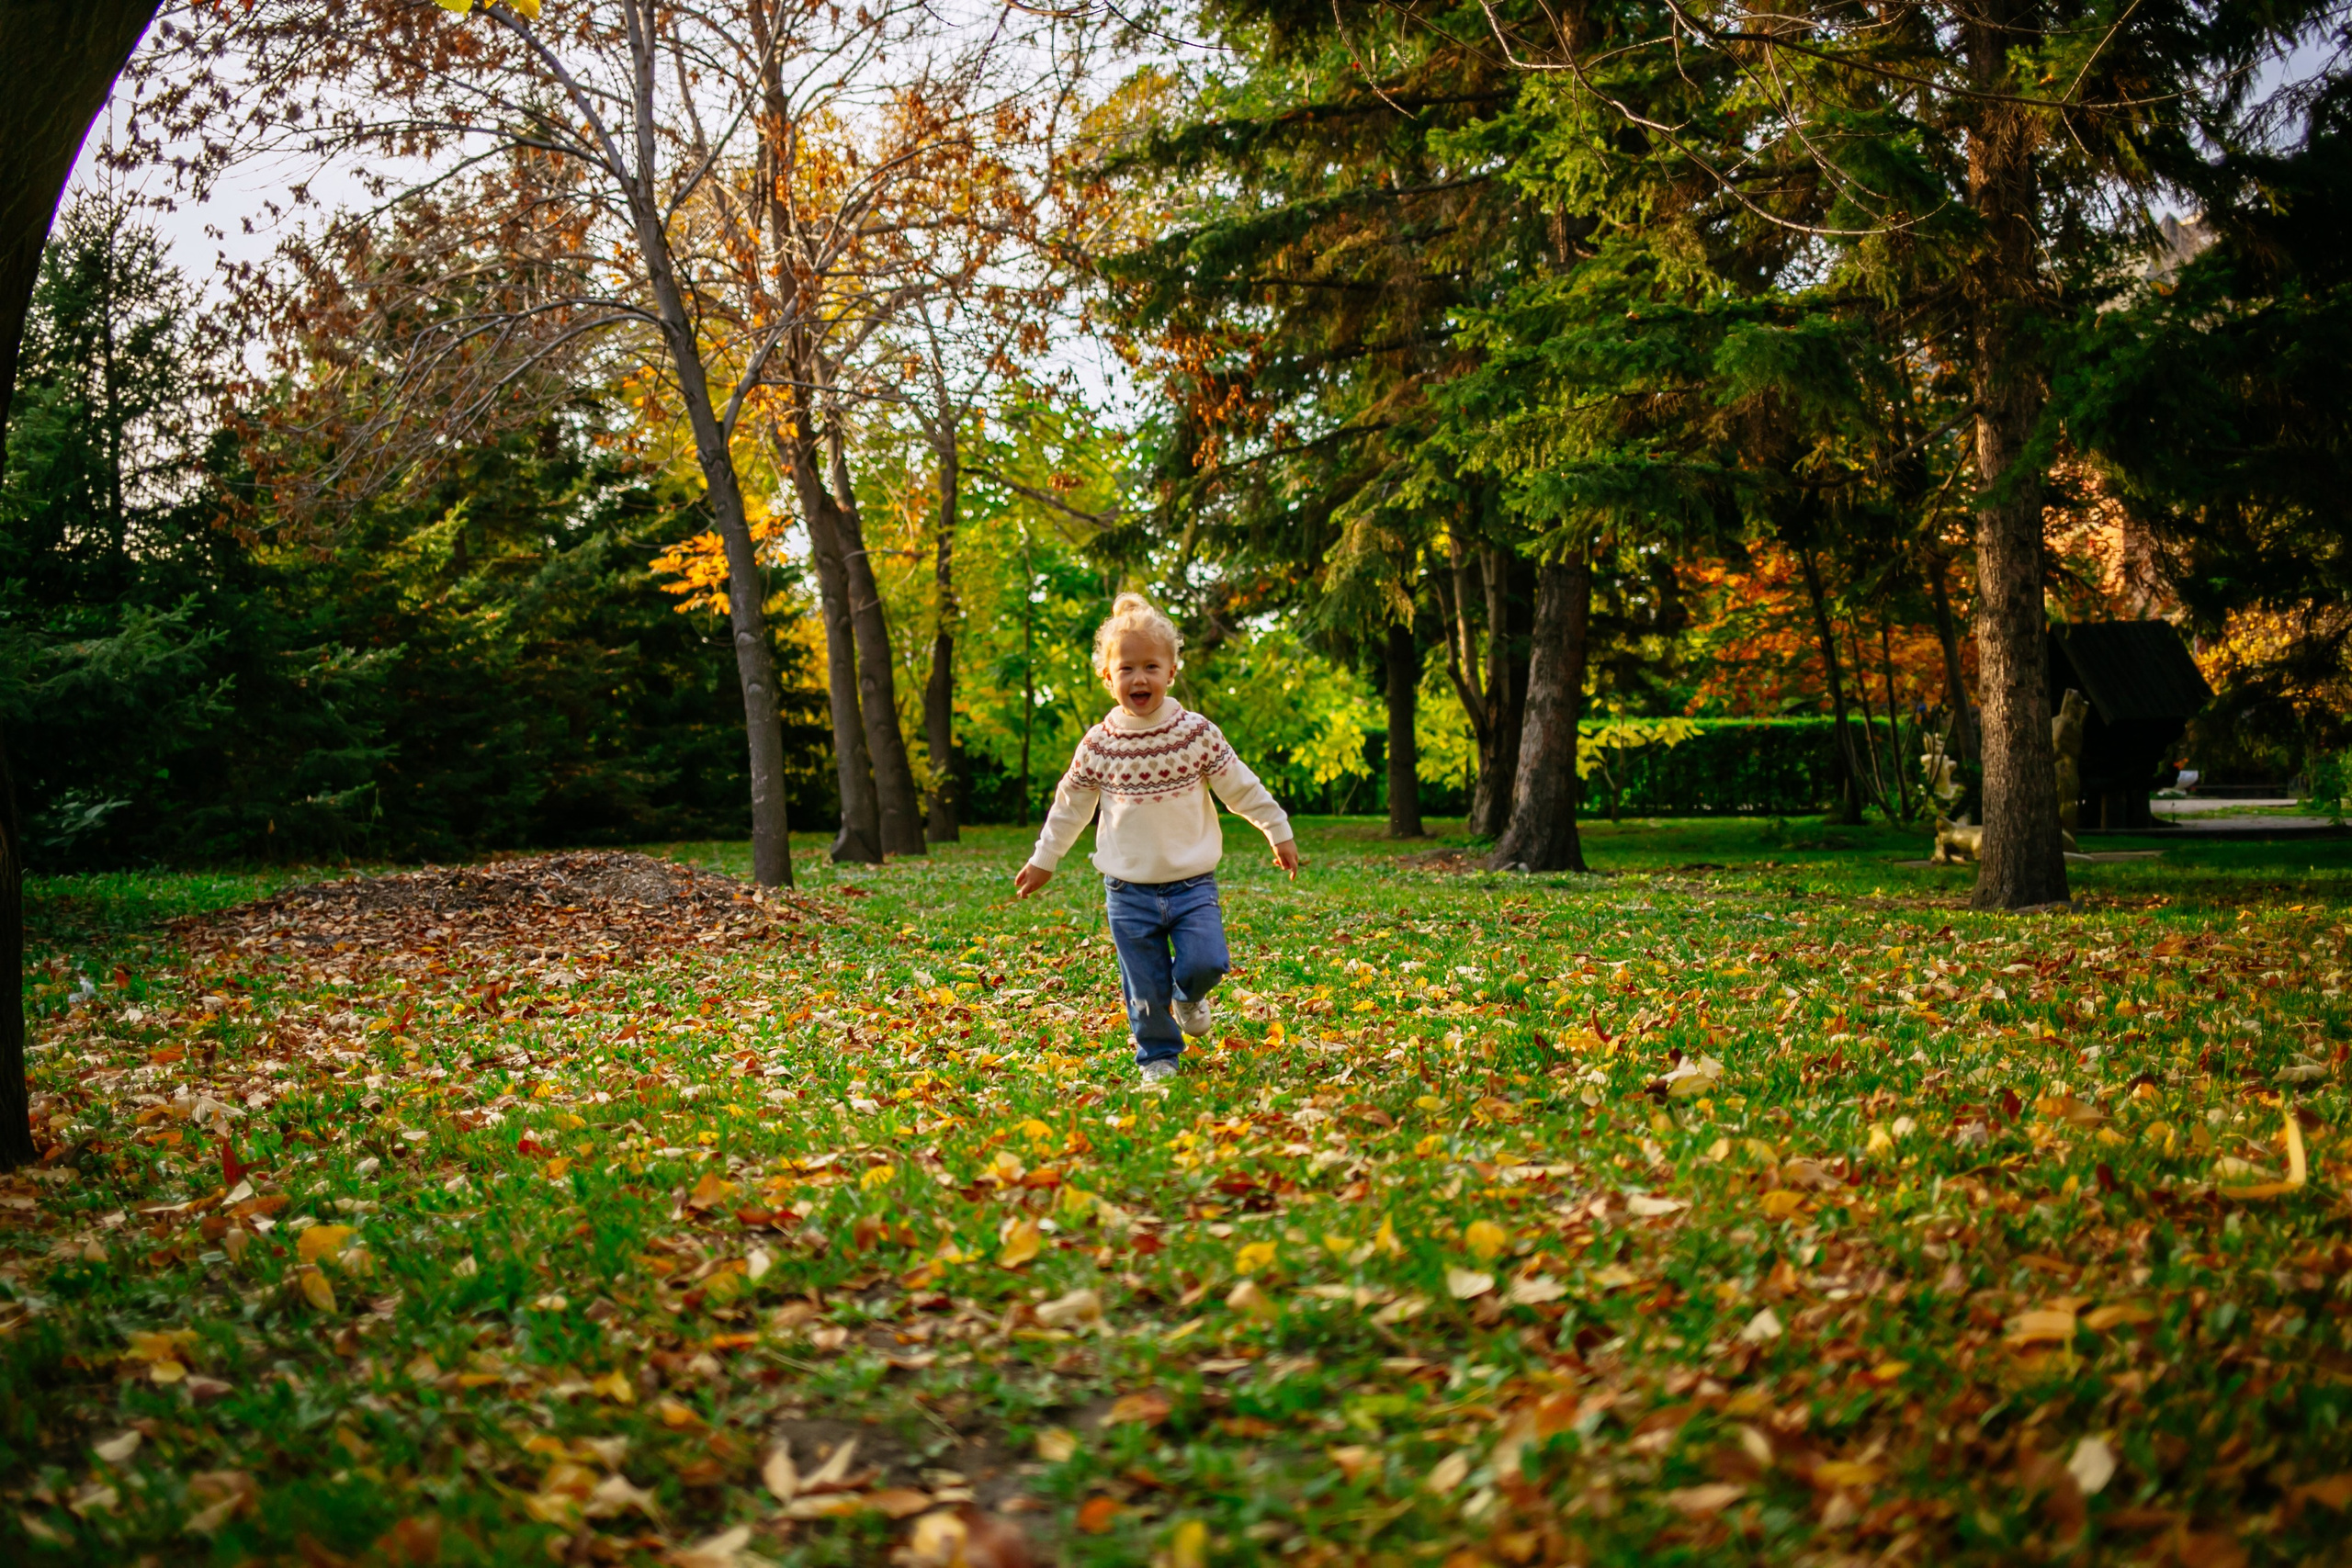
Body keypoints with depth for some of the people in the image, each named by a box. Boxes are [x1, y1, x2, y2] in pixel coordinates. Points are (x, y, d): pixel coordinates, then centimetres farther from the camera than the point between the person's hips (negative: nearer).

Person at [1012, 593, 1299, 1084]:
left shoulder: (1197, 733, -5)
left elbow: (1240, 786, 6)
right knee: (1145, 987, 2)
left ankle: (1189, 996, 20)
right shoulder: (1098, 745, -3)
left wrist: (1278, 833, 12)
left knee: (1204, 963, -15)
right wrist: (1043, 860, 19)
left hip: (1192, 883, 0)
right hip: (1129, 891, 0)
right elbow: (1071, 804, 11)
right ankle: (1158, 1056, 25)